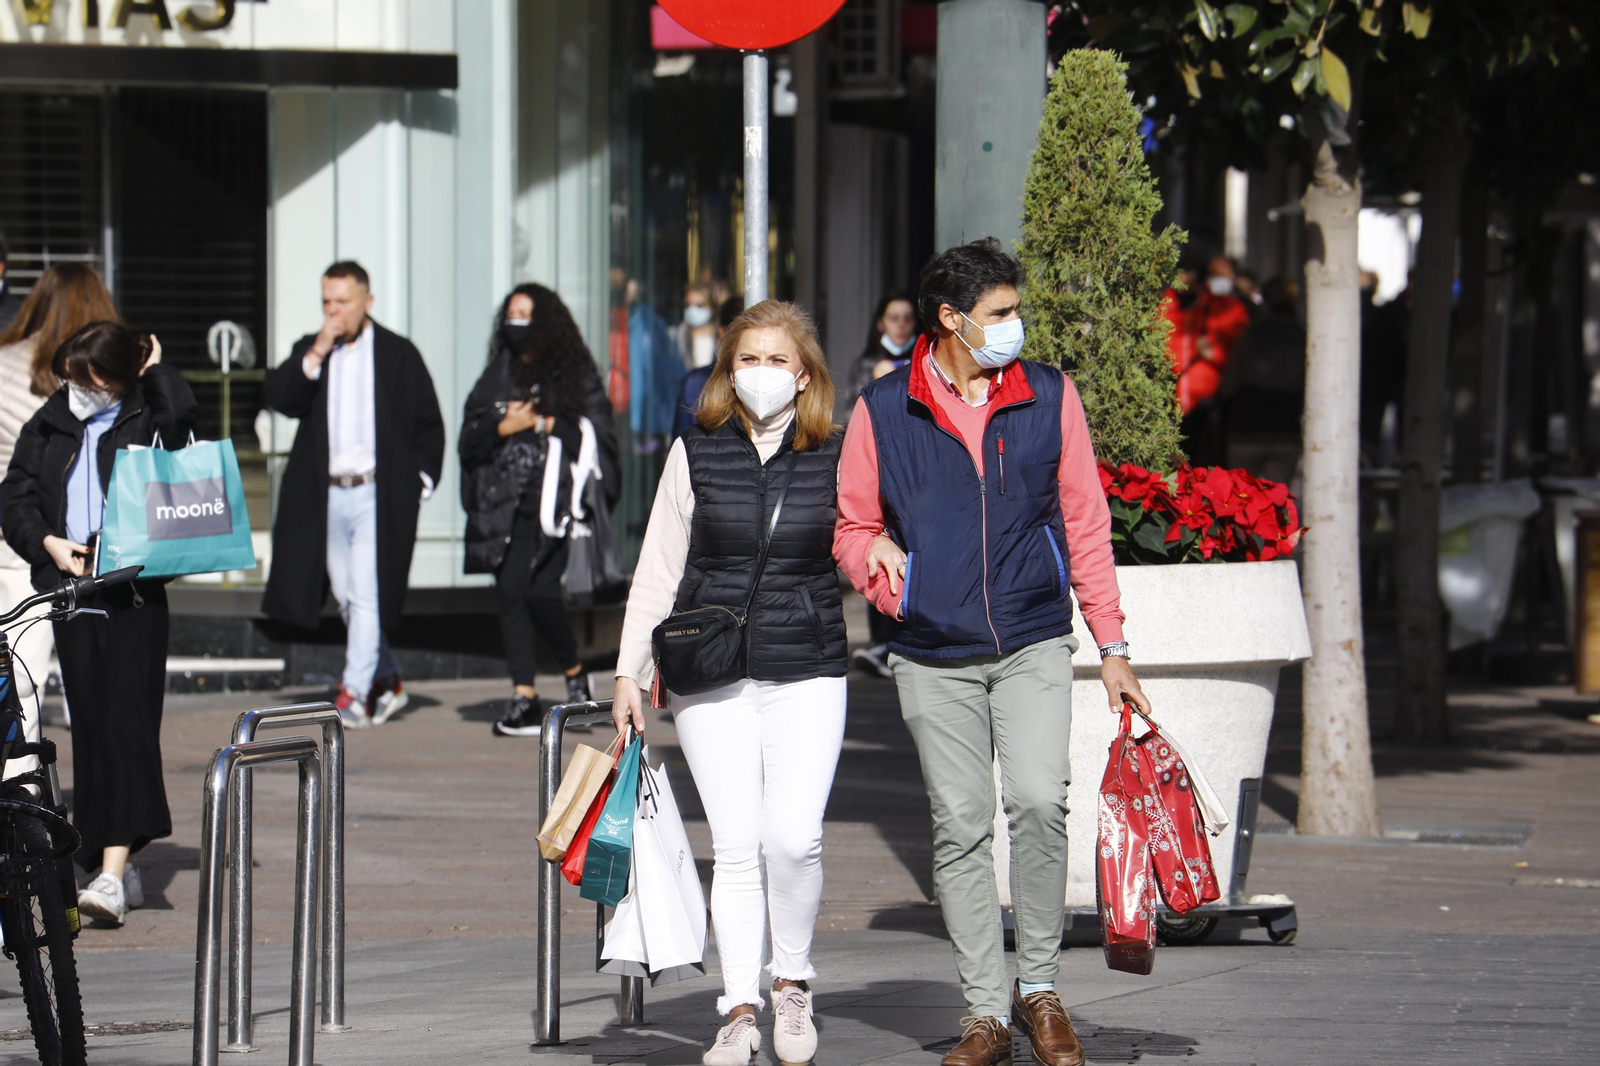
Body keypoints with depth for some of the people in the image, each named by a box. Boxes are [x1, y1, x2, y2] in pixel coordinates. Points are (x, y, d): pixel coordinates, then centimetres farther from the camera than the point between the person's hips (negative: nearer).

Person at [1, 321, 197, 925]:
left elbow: (179, 414, -24)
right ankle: (121, 872, 14)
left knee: (126, 724, -11)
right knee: (90, 727, 7)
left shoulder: (147, 419, -1)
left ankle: (113, 871, -18)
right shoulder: (51, 427, 12)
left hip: (135, 596, -5)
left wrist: (154, 368, -7)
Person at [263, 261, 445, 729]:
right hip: (326, 495, 4)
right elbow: (278, 397, -6)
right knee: (348, 597, 9)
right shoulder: (308, 352, 11)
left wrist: (419, 480, 0)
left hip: (379, 495, -4)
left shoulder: (399, 355, 4)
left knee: (368, 595, -11)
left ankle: (355, 691, -9)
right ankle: (387, 681, 24)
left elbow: (429, 425, 8)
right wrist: (317, 355, -13)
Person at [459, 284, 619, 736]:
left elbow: (595, 434, -3)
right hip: (505, 504, 4)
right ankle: (523, 699, -3)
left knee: (540, 591, -15)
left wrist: (544, 424, -9)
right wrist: (503, 427, -6)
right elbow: (469, 439, 11)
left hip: (554, 500, -4)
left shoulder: (576, 374, 5)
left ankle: (574, 672, 10)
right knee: (511, 594, -4)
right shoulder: (498, 376, 16)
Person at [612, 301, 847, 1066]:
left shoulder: (834, 458, 3)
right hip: (711, 676, 1)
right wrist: (629, 671, 6)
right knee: (736, 845, -3)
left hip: (808, 673, 0)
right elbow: (658, 570, 9)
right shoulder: (696, 454, 5)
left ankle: (791, 984, 9)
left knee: (794, 836, -13)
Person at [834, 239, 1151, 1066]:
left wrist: (1112, 646, 7)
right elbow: (853, 527, 12)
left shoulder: (1049, 398, 6)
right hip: (934, 657, 0)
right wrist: (880, 561, -11)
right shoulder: (883, 410, 3)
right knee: (960, 828, 0)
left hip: (1032, 645, 0)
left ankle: (1039, 986, -2)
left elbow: (1085, 524, 9)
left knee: (1039, 802, -17)